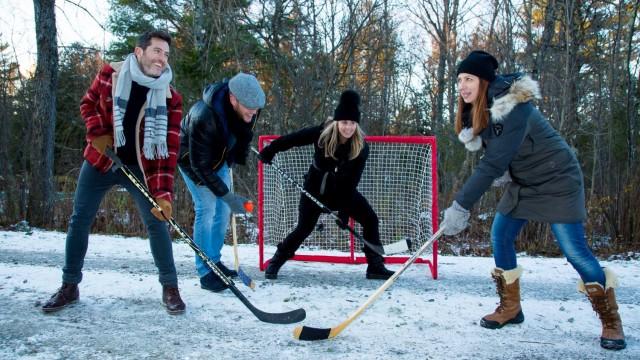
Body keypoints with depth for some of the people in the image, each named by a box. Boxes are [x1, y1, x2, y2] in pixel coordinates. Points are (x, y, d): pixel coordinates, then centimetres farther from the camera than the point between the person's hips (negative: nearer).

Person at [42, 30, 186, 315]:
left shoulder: (170, 98, -14)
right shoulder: (110, 74, -10)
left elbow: (167, 149, -17)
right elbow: (88, 104, 7)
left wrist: (162, 193, -25)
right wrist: (98, 133, -12)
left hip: (139, 167, -1)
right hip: (100, 160, 2)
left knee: (156, 222, -8)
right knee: (80, 219, 5)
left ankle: (170, 288, 7)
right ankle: (69, 286, 20)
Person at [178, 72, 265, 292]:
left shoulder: (250, 108, -22)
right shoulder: (203, 117, -42)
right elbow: (200, 165, -37)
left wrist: (237, 160, -3)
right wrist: (226, 195, -35)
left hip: (220, 157, 6)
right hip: (192, 158, -6)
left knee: (223, 210, 7)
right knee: (207, 208, -14)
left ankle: (214, 262, 21)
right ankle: (205, 273, -6)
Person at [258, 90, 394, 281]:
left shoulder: (361, 147, -19)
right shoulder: (322, 133, -25)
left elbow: (352, 181, -19)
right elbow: (293, 138, -13)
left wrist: (344, 209, -22)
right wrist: (270, 150, -8)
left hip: (344, 189, 3)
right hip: (316, 188, -2)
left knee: (370, 219, -5)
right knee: (304, 228, -4)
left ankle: (375, 266, 6)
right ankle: (276, 262, 16)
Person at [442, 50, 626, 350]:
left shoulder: (514, 108, -30)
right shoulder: (478, 111, -3)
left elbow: (494, 162, -36)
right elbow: (495, 155, 11)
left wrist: (461, 205, -38)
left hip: (556, 180, -8)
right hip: (522, 182, 8)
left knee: (574, 250, -9)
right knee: (500, 237, 3)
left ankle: (611, 321, 5)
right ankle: (510, 309, 16)